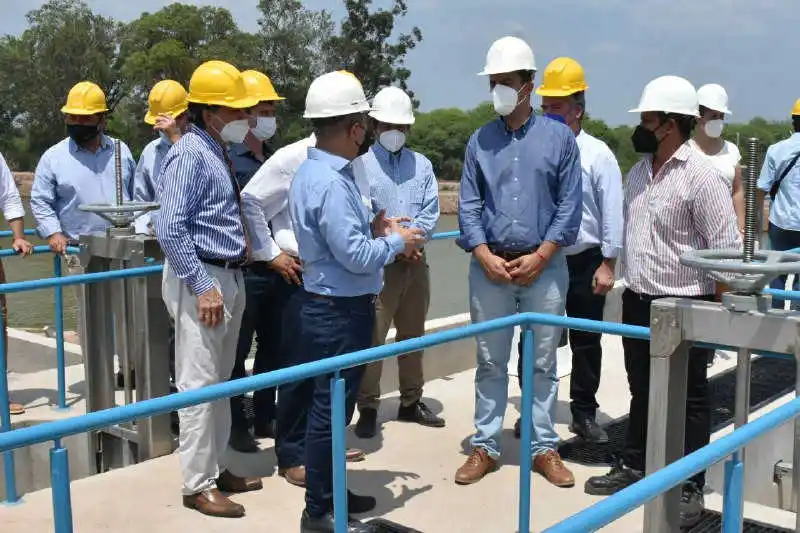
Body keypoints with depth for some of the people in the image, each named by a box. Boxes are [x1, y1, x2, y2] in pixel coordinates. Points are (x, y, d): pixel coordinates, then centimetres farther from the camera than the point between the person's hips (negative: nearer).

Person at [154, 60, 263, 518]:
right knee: (199, 384, -3)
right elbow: (170, 229, -21)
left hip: (229, 277, 9)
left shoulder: (221, 153, 13)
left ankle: (216, 467, 28)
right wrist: (203, 286, -23)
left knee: (221, 381, 16)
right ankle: (198, 485, 7)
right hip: (201, 279, -9)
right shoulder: (190, 154, -14)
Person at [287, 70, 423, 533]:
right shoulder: (330, 182, -23)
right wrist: (397, 241, -9)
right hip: (339, 313, -10)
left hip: (332, 307, 10)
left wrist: (374, 231, 4)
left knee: (329, 406, 19)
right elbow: (356, 255, -24)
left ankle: (329, 492, 34)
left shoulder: (316, 170, 9)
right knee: (330, 409, 1)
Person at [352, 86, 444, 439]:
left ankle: (411, 402, 27)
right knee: (372, 338, -4)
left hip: (416, 261, 5)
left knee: (413, 335, 14)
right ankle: (367, 409, 6)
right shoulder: (361, 166, -3)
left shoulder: (422, 165, 10)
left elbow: (430, 214, 2)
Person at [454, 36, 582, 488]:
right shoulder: (480, 141, 6)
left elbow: (570, 205, -2)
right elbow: (469, 205, 3)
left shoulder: (559, 137, 1)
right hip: (490, 266, 2)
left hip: (545, 265, -1)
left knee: (543, 362, 8)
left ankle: (545, 449, 19)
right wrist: (486, 257, -10)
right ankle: (485, 447, 18)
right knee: (490, 362, 8)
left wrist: (539, 257, -10)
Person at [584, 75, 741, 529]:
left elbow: (728, 251, -16)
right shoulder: (639, 171, 8)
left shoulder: (702, 175, -16)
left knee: (689, 401, 6)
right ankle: (634, 467, 34)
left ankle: (690, 488, 17)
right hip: (638, 303, 7)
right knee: (642, 392, 19)